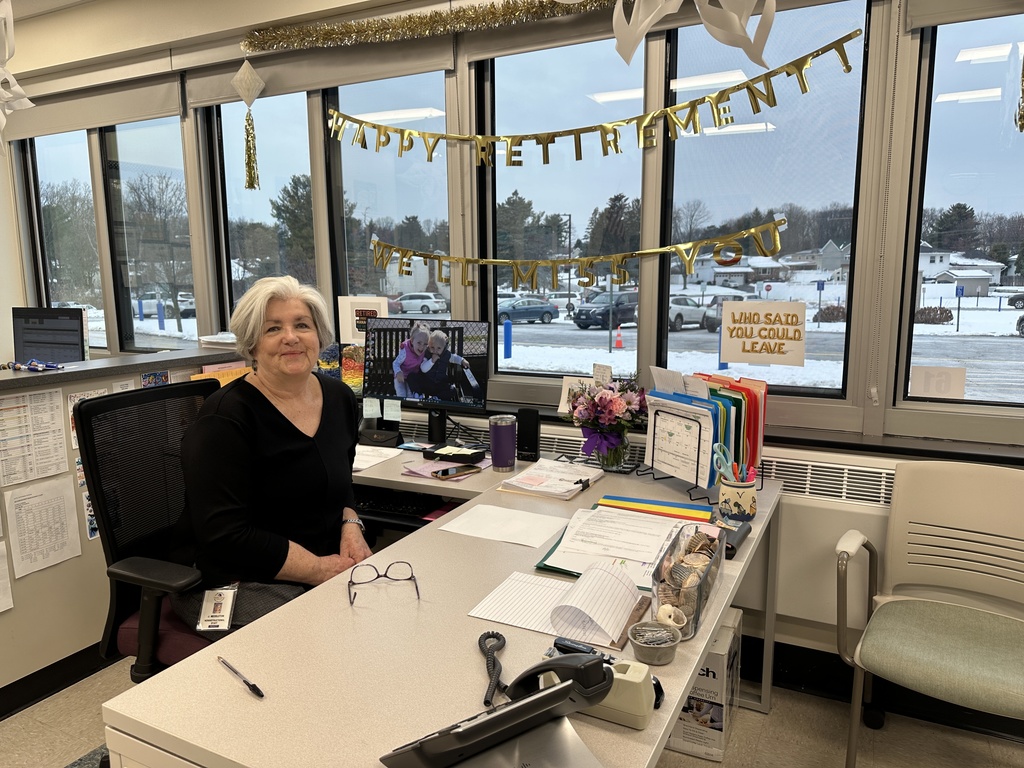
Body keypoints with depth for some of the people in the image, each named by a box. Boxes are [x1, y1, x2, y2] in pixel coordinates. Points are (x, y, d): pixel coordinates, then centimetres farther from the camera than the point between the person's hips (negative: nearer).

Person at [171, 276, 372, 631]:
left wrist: (350, 524, -1)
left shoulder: (340, 398, 6)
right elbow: (224, 535, -19)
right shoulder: (225, 418, -15)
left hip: (326, 567, 7)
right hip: (233, 583, -6)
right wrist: (319, 570, -19)